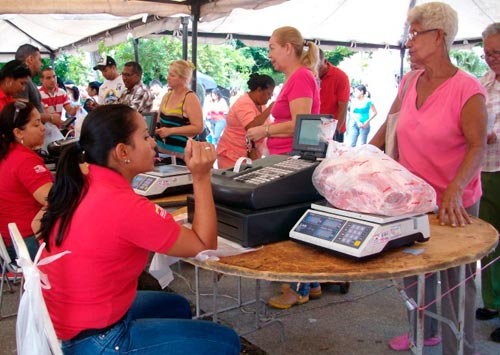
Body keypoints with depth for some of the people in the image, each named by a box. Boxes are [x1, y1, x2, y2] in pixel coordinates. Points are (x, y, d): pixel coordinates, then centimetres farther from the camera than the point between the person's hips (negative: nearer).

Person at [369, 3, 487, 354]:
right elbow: (389, 125, 14)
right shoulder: (410, 82, 4)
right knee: (413, 271, 19)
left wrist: (455, 188, -38)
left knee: (456, 281, 7)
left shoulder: (467, 88, -16)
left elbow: (477, 147, -23)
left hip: (453, 205, -6)